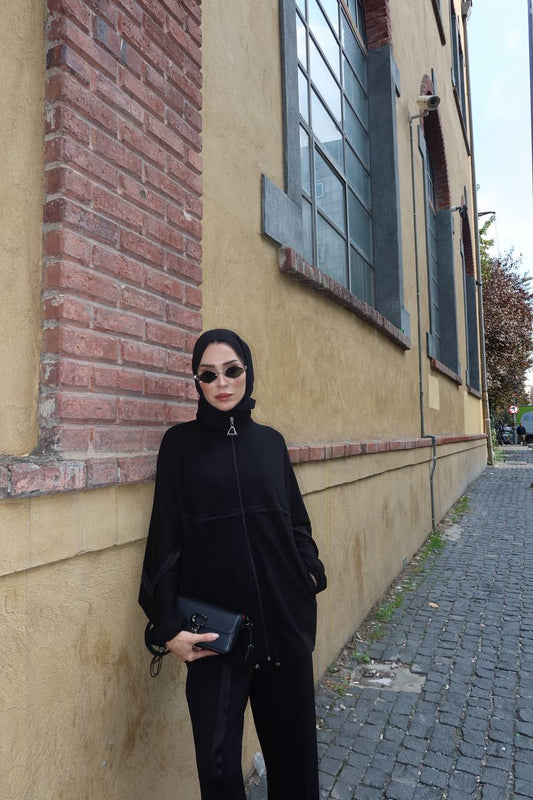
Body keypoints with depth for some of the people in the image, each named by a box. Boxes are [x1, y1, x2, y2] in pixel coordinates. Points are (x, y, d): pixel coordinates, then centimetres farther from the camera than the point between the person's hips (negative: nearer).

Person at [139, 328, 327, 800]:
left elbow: (296, 518, 13)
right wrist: (167, 624, -6)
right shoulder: (181, 443, -2)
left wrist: (311, 571, -1)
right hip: (215, 626, -2)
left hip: (286, 614, 3)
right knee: (217, 756, 3)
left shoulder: (270, 441, 7)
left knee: (292, 737, 14)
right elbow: (166, 536, -3)